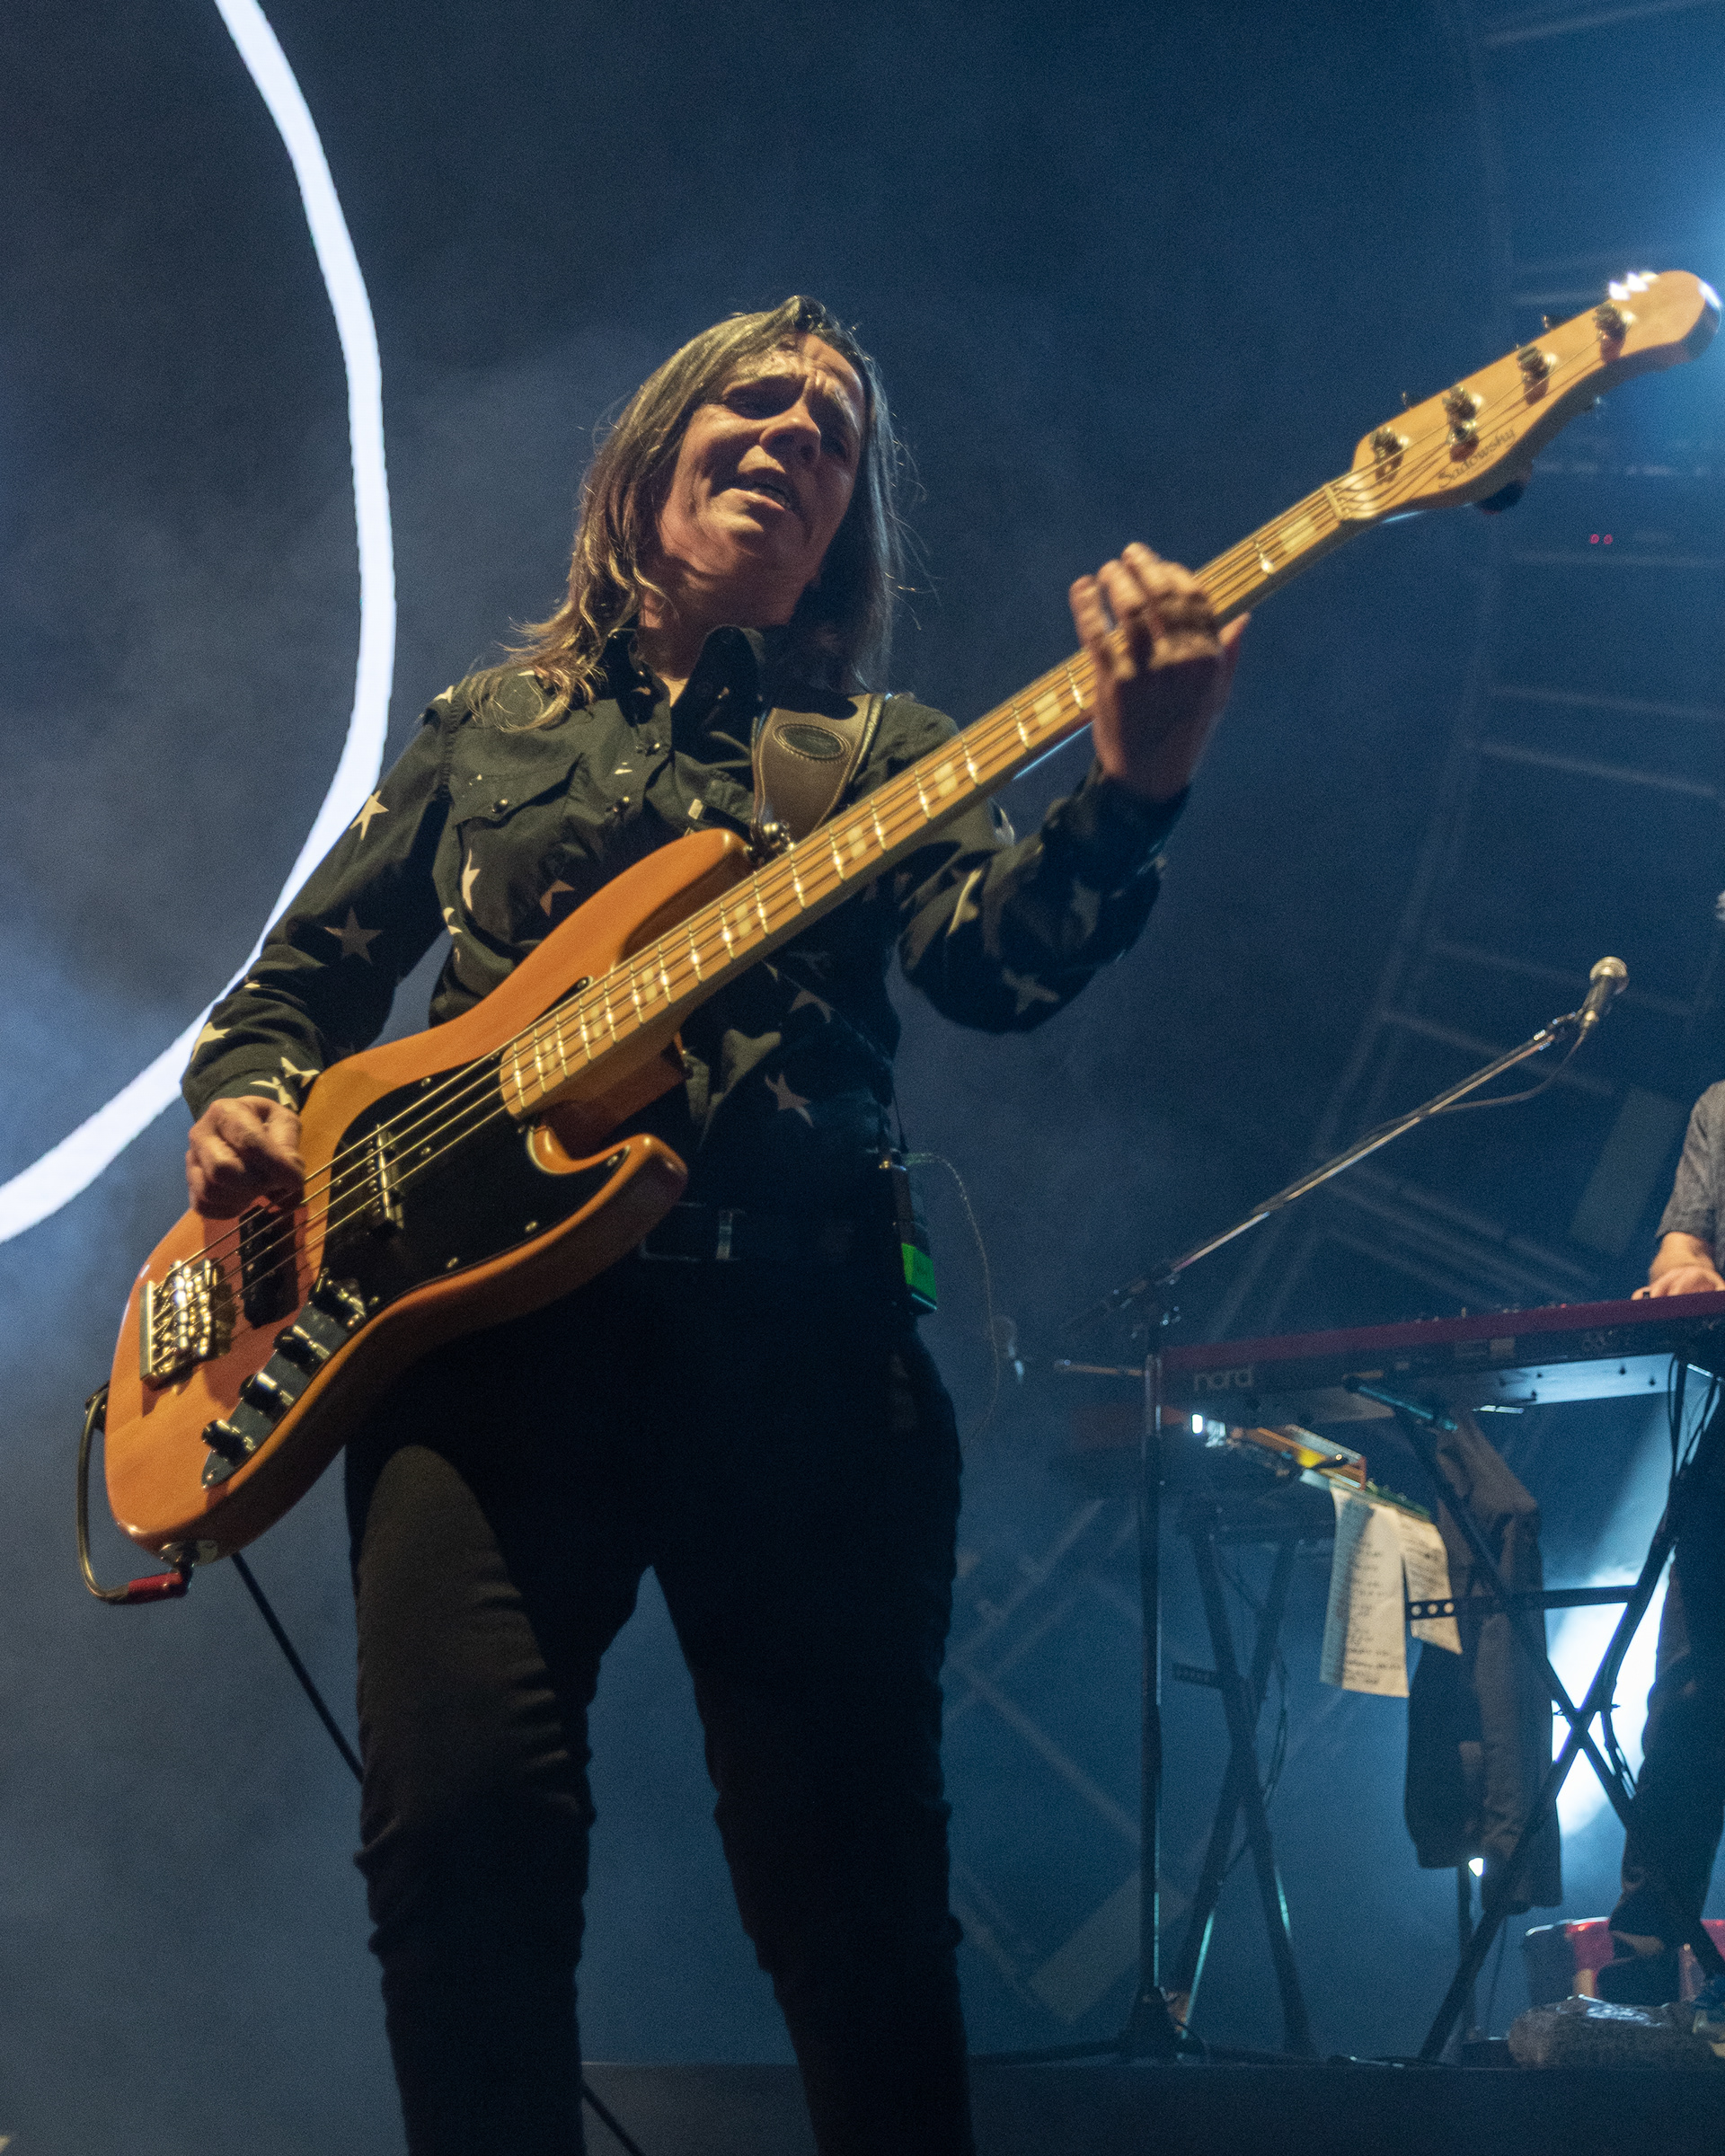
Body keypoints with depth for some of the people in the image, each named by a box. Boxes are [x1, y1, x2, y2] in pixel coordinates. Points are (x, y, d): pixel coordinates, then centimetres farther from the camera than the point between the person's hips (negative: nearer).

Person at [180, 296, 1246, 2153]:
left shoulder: (881, 750, 17)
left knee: (857, 1891, -3)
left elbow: (995, 957, -3)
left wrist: (1125, 793, -23)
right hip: (483, 1310, 1)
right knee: (458, 1823, -17)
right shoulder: (487, 728, 23)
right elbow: (304, 974, 27)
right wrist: (244, 1096, 4)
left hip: (793, 1335, 0)